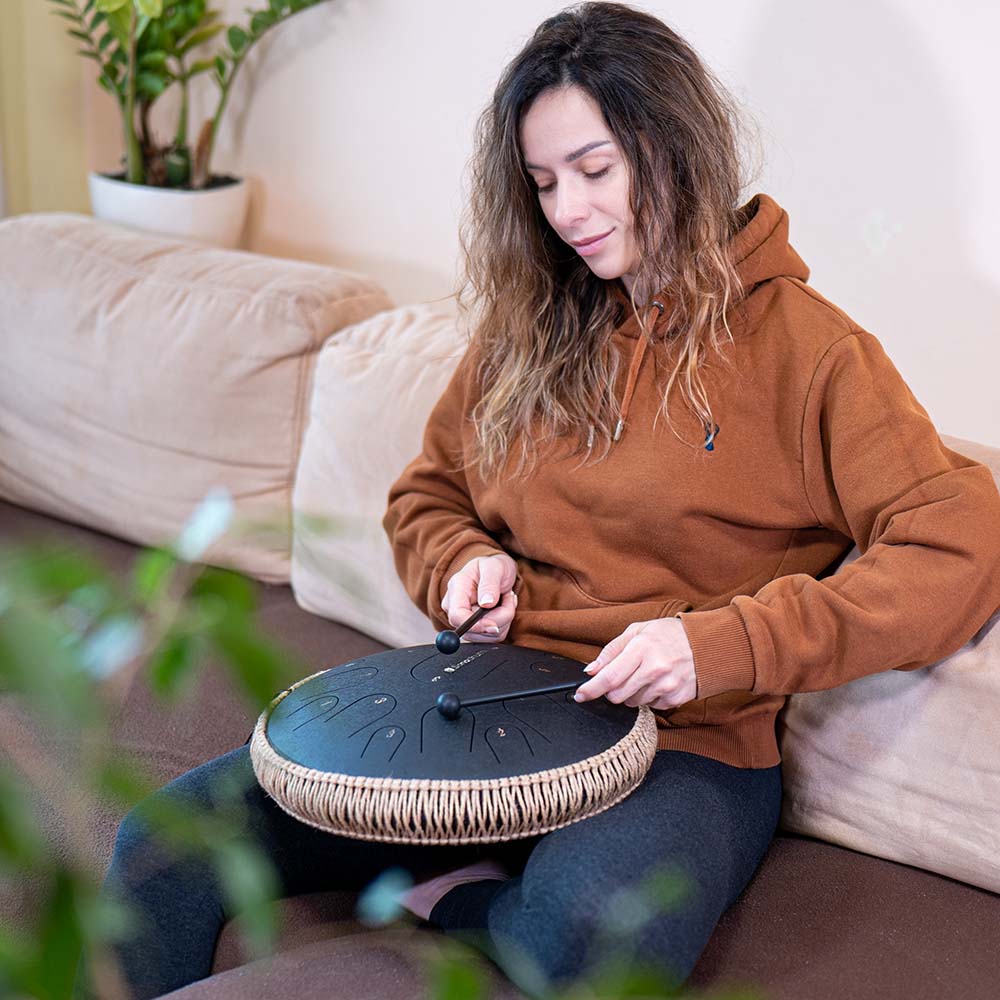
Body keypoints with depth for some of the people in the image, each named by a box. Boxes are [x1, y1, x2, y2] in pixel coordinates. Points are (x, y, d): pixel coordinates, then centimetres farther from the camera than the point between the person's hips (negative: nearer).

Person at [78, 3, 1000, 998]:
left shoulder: (801, 344, -5)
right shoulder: (527, 327, 13)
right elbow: (427, 495, 24)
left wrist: (722, 646, -22)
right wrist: (466, 563, 0)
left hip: (683, 749, -3)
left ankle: (457, 897, -7)